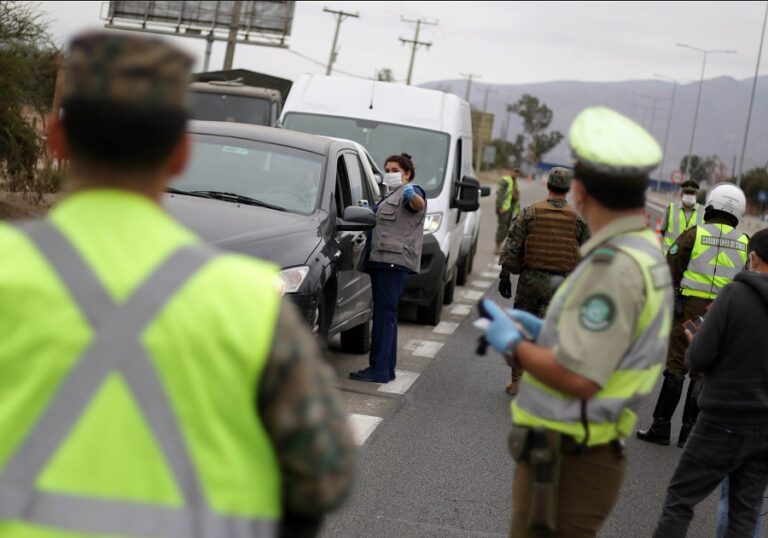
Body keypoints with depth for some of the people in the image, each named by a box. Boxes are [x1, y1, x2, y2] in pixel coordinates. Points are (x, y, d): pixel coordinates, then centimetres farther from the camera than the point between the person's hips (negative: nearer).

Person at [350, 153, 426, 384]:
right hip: (382, 260, 10)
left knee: (385, 313, -14)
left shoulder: (409, 192, -5)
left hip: (395, 260, -10)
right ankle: (387, 369, 15)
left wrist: (413, 196, -51)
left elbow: (419, 205, -30)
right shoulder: (390, 197, 26)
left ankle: (379, 369, -17)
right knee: (385, 314, 11)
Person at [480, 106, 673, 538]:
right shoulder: (647, 252, 8)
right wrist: (543, 331, 13)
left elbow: (578, 378, -26)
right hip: (584, 455, 10)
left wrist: (514, 344, -10)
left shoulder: (615, 266, -23)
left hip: (565, 465, -10)